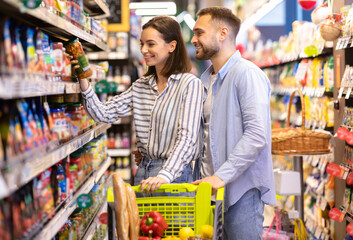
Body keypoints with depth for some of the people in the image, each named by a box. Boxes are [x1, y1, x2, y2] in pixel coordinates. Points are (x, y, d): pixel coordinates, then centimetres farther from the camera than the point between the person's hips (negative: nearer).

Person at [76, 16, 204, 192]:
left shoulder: (190, 84, -9)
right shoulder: (140, 87, 11)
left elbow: (187, 137, -17)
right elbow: (104, 114, 3)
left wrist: (165, 175, -27)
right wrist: (83, 80, -9)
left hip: (175, 174, -5)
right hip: (143, 173, 6)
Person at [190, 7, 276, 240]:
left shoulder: (247, 74, -12)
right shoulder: (206, 78, 16)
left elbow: (257, 135, -22)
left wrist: (222, 175, -25)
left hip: (241, 190, -7)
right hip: (209, 186, 8)